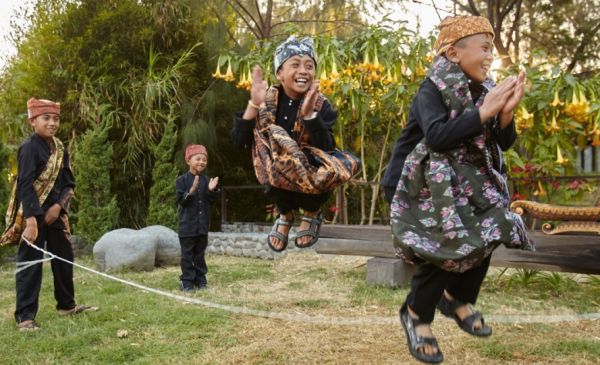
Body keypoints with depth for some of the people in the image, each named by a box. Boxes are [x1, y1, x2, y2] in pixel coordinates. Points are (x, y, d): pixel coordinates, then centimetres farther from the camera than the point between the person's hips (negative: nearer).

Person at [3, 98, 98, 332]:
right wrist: (31, 221, -28)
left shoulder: (59, 148, 7)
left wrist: (58, 206, -9)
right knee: (30, 263, -4)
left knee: (64, 258, 15)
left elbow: (69, 183, 8)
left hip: (55, 212, 7)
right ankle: (25, 316, 3)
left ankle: (66, 305, 31)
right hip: (32, 215, -7)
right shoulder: (29, 148, -14)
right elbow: (25, 186, -21)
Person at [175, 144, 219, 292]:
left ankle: (200, 279, 22)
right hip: (187, 224, -4)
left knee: (200, 253, 13)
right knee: (187, 254, 2)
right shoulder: (182, 180, -7)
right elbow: (181, 200, -13)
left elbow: (212, 200, 7)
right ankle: (187, 281, 9)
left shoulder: (207, 180, 5)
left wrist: (212, 190, -13)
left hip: (203, 224, 4)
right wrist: (192, 190, -28)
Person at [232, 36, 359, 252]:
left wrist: (309, 114, -33)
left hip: (312, 179, 0)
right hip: (278, 182, 0)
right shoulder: (267, 99, -7)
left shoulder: (321, 105, -9)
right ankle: (285, 214, -1)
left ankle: (311, 213, 2)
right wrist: (254, 104, -25)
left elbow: (327, 149, -22)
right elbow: (239, 141, -15)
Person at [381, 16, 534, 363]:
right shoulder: (433, 89, -18)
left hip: (467, 181, 7)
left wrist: (506, 112, -20)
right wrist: (484, 112, -31)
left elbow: (505, 143, -1)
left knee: (488, 233, -6)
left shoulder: (484, 89, 2)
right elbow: (438, 137, -34)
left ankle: (456, 298, 21)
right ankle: (417, 313, 7)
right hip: (420, 183, -7)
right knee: (447, 245, -19)